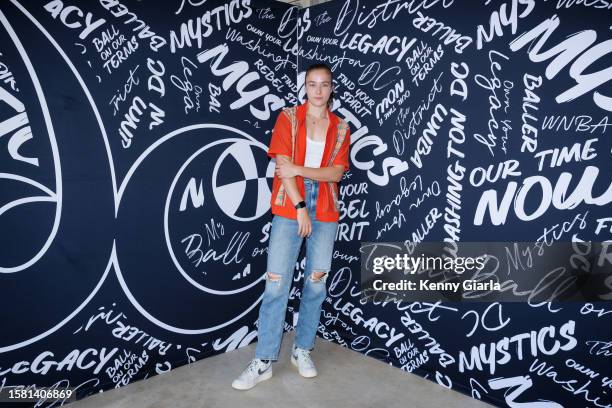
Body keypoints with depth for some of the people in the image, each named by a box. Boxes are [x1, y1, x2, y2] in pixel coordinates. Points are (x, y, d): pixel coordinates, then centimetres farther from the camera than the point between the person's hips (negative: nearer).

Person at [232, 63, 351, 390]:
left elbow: (337, 172, -3)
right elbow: (283, 164, -7)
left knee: (316, 284, 7)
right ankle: (264, 361, 7)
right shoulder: (289, 117, 3)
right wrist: (300, 207, -14)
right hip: (290, 208, -2)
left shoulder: (340, 128, 9)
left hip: (325, 211, 3)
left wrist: (299, 169, -15)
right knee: (276, 285, -4)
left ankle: (302, 350, 25)